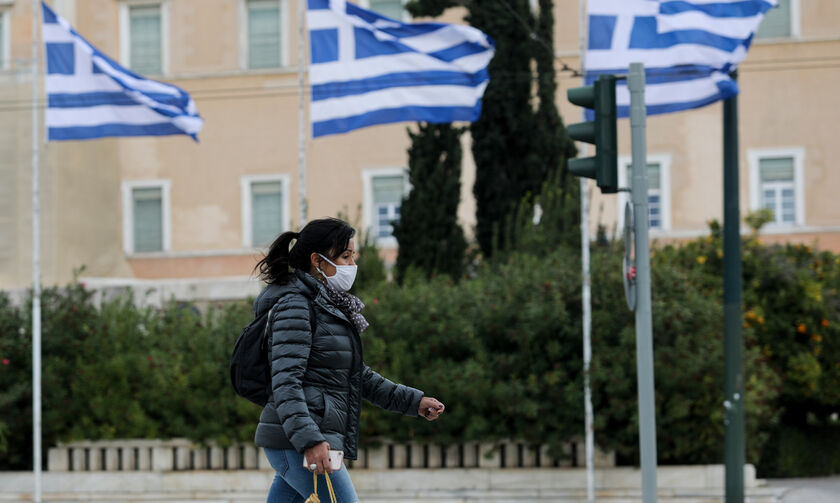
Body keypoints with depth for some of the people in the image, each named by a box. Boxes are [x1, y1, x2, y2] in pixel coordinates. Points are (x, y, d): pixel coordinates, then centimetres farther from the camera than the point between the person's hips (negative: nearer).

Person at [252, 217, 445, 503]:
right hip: (298, 442, -9)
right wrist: (309, 441, -28)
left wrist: (413, 401, 19)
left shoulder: (331, 308, 21)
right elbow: (285, 381, -19)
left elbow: (360, 377, 27)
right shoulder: (295, 305, -9)